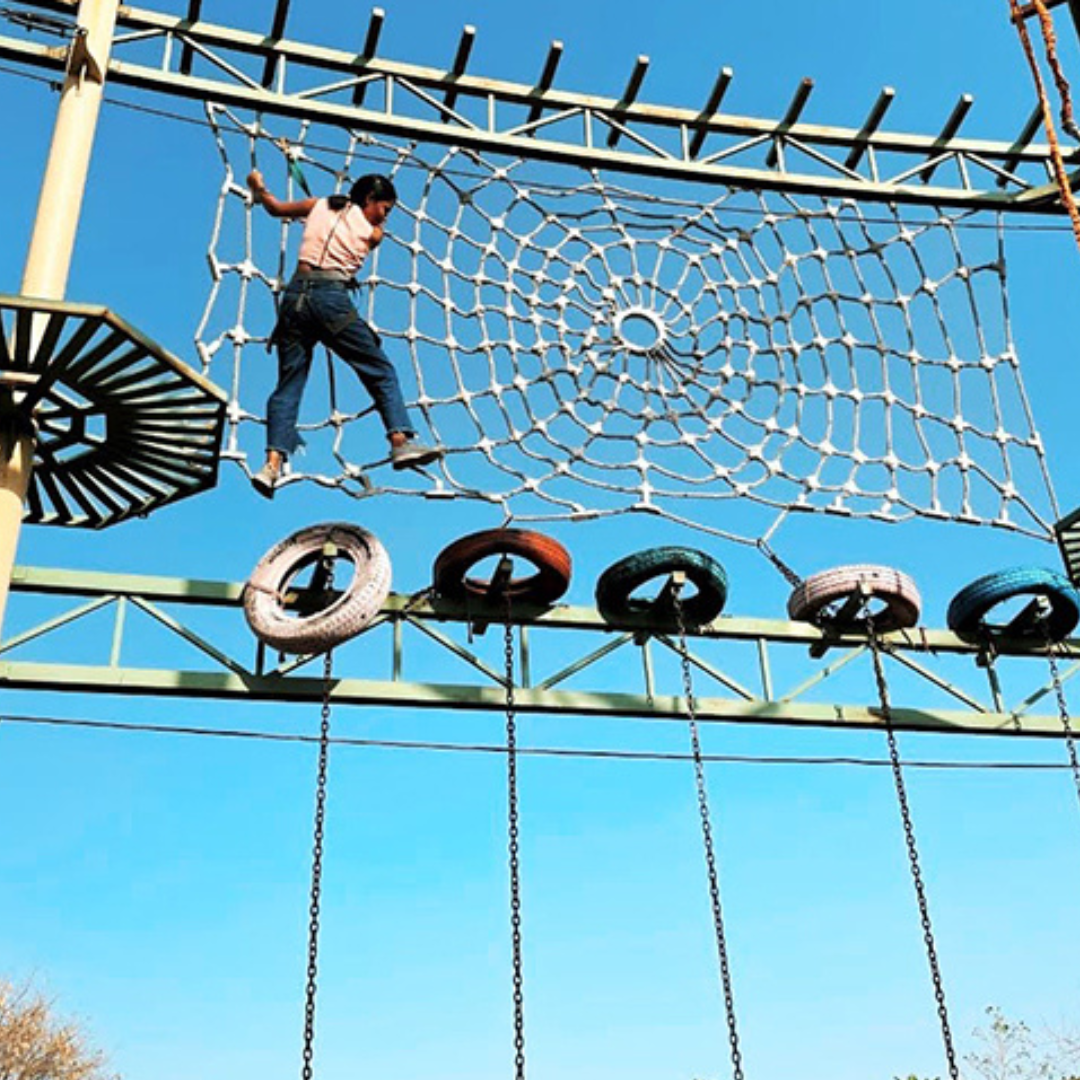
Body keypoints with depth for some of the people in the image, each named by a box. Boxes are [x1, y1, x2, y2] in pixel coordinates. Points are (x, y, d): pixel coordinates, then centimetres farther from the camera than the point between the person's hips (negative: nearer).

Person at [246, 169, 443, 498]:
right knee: (381, 371, 5)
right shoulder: (373, 233, 11)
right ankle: (401, 441, -9)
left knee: (288, 384, 4)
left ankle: (273, 461, -11)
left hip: (295, 294, 4)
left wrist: (259, 188, 47)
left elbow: (275, 208, 30)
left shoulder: (319, 206, 20)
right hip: (332, 298, -4)